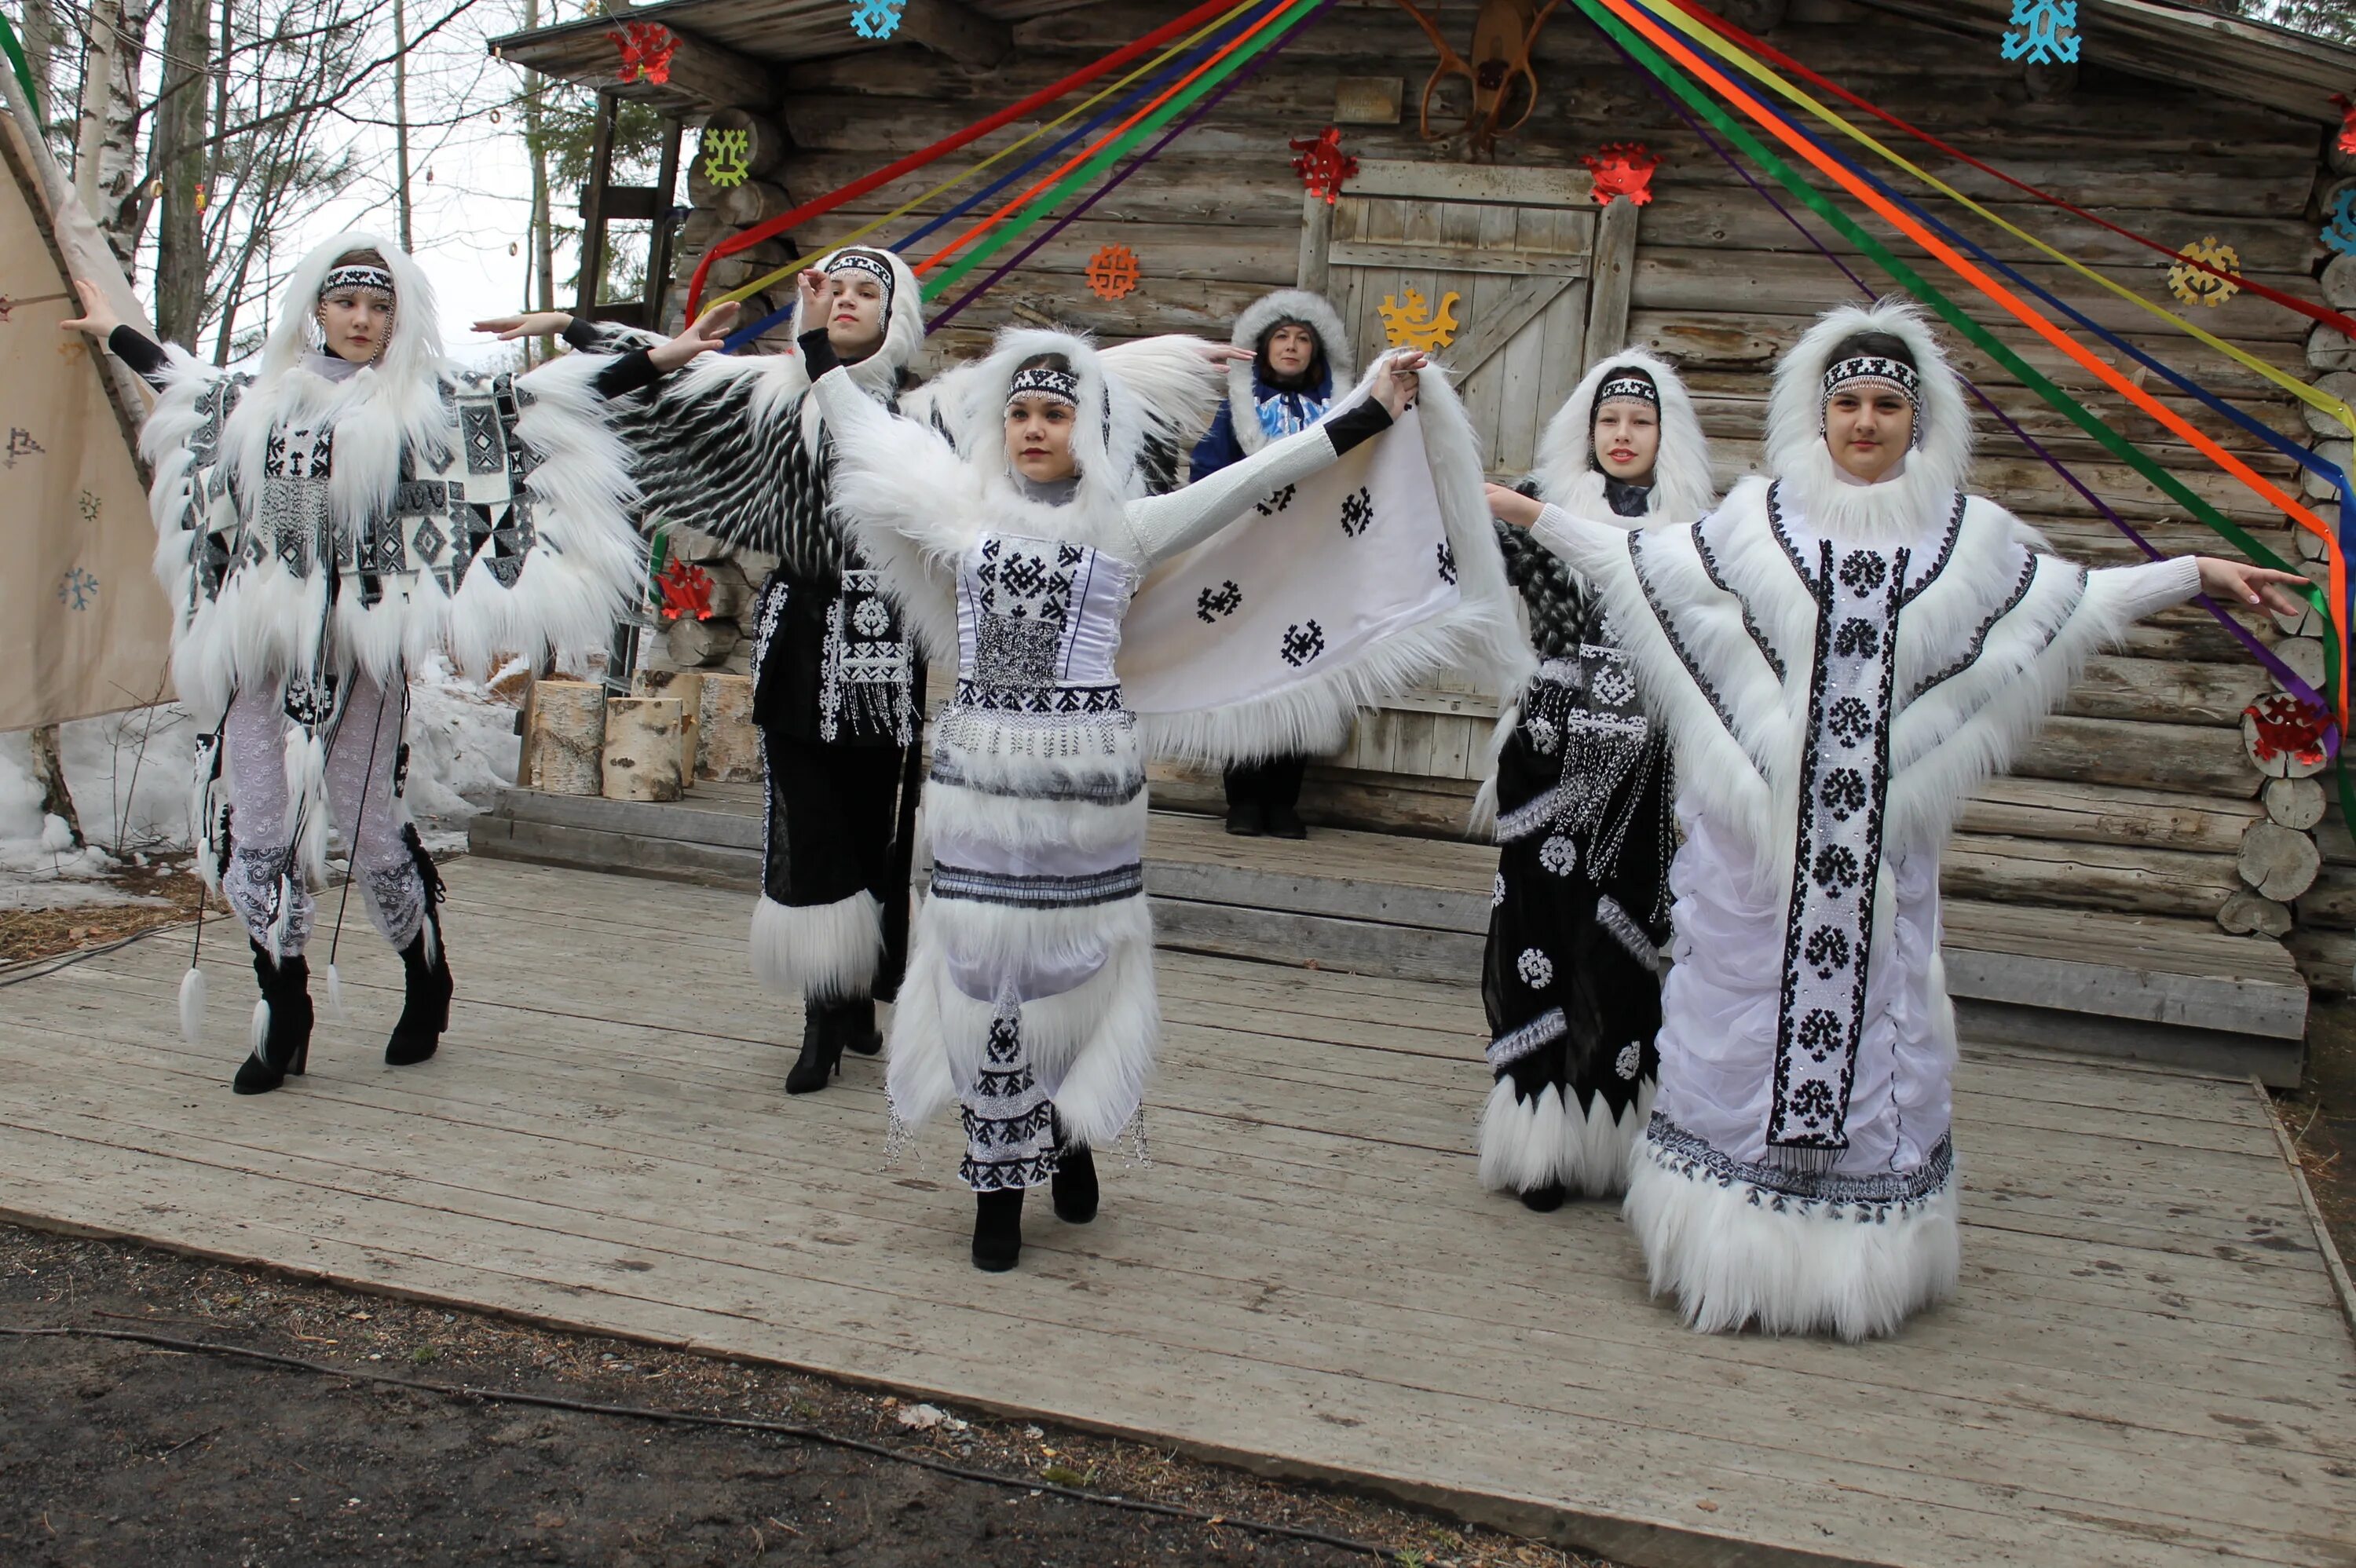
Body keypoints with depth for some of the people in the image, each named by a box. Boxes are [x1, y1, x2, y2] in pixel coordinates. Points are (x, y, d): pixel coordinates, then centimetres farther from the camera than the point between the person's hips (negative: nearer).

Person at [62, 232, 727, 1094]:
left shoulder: (436, 398, 4)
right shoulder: (261, 394, 16)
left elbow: (542, 397, 1)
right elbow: (179, 376, 35)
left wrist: (658, 359, -4)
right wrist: (111, 331, 49)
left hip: (362, 647, -4)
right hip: (260, 647, 4)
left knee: (365, 818, -1)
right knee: (255, 827, 1)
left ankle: (427, 979, 22)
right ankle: (284, 1015, 13)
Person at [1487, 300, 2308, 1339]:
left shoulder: (1968, 534, 8)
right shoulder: (1759, 515, 4)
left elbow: (2075, 597, 20)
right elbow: (1643, 564, 12)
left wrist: (2198, 573, 18)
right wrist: (1531, 515, 11)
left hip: (1884, 838, 1)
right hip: (1757, 824, -1)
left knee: (1871, 1009, 4)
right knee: (1745, 1005, 2)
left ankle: (1859, 1249, 16)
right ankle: (1732, 1241, 14)